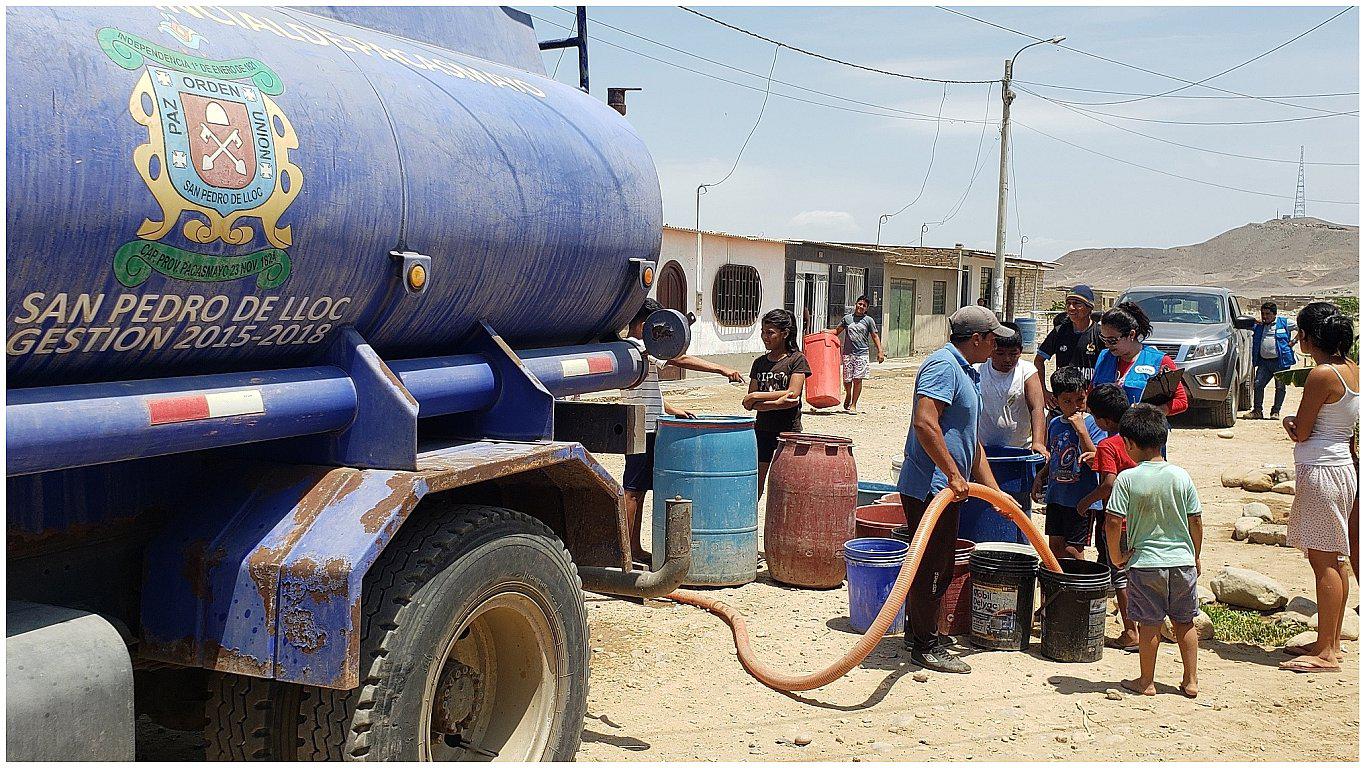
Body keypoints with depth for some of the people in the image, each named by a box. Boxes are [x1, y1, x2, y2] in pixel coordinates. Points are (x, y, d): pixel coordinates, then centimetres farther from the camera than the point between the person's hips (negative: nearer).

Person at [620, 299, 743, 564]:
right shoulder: (639, 347, -14)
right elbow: (681, 360, -18)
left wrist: (671, 410, 16)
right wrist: (722, 369, -19)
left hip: (641, 428, 10)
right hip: (643, 430, -10)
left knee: (638, 490, 12)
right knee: (632, 490, -5)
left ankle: (635, 549, 18)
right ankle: (624, 551, 0)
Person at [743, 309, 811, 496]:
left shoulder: (797, 359, -4)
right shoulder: (759, 363, 8)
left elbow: (793, 394, -16)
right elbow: (750, 403, 1)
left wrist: (757, 396, -13)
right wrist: (777, 402, -18)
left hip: (789, 430, -4)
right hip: (762, 429, 4)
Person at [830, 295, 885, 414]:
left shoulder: (869, 320, 7)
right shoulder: (847, 318, 11)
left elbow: (875, 337, 6)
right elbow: (837, 331, 19)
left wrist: (880, 352, -1)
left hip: (862, 353, -1)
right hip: (848, 353, 1)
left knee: (858, 379, -6)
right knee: (847, 379, 3)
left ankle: (853, 405, 1)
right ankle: (848, 396, 34)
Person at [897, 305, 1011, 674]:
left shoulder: (964, 372, 18)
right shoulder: (943, 365, -15)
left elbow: (971, 440, 23)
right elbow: (925, 423, -28)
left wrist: (994, 491, 23)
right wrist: (953, 474, -26)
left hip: (943, 487, 11)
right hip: (930, 486, -11)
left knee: (938, 565, 19)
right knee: (932, 566, -3)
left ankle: (919, 631, 32)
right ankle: (926, 647, 7)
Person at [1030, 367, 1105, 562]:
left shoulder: (1092, 424, -11)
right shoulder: (1055, 424, 8)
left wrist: (1081, 430, -26)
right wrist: (1041, 475, 8)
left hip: (1081, 499, -6)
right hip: (1056, 495, 6)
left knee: (1072, 550, -4)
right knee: (1055, 546, 14)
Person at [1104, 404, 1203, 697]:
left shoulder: (1127, 478, -12)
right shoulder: (1181, 476, -3)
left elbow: (1113, 522, -15)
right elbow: (1195, 522, 2)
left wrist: (1116, 557, -2)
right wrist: (1196, 557, 16)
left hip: (1145, 563, -3)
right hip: (1182, 560, 3)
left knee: (1149, 624, 7)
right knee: (1185, 622, 15)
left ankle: (1146, 681, 17)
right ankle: (1190, 681, 22)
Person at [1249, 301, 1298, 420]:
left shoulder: (1285, 323, 3)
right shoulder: (1258, 327, 14)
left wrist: (1294, 341, -2)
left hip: (1281, 361, -4)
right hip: (1264, 361, 4)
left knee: (1280, 387, 0)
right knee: (1258, 384, -5)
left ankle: (1276, 411, 9)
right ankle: (1257, 411, 2)